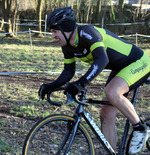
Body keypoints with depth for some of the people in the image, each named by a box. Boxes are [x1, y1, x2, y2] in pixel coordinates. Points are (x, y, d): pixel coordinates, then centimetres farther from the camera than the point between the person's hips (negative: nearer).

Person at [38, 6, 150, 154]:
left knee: (111, 92, -33)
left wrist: (80, 83, -50)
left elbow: (102, 59, -42)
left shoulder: (87, 32, -28)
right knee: (106, 114, 3)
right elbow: (68, 72, 7)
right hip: (120, 69, 9)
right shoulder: (67, 45, -2)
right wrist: (51, 86, -10)